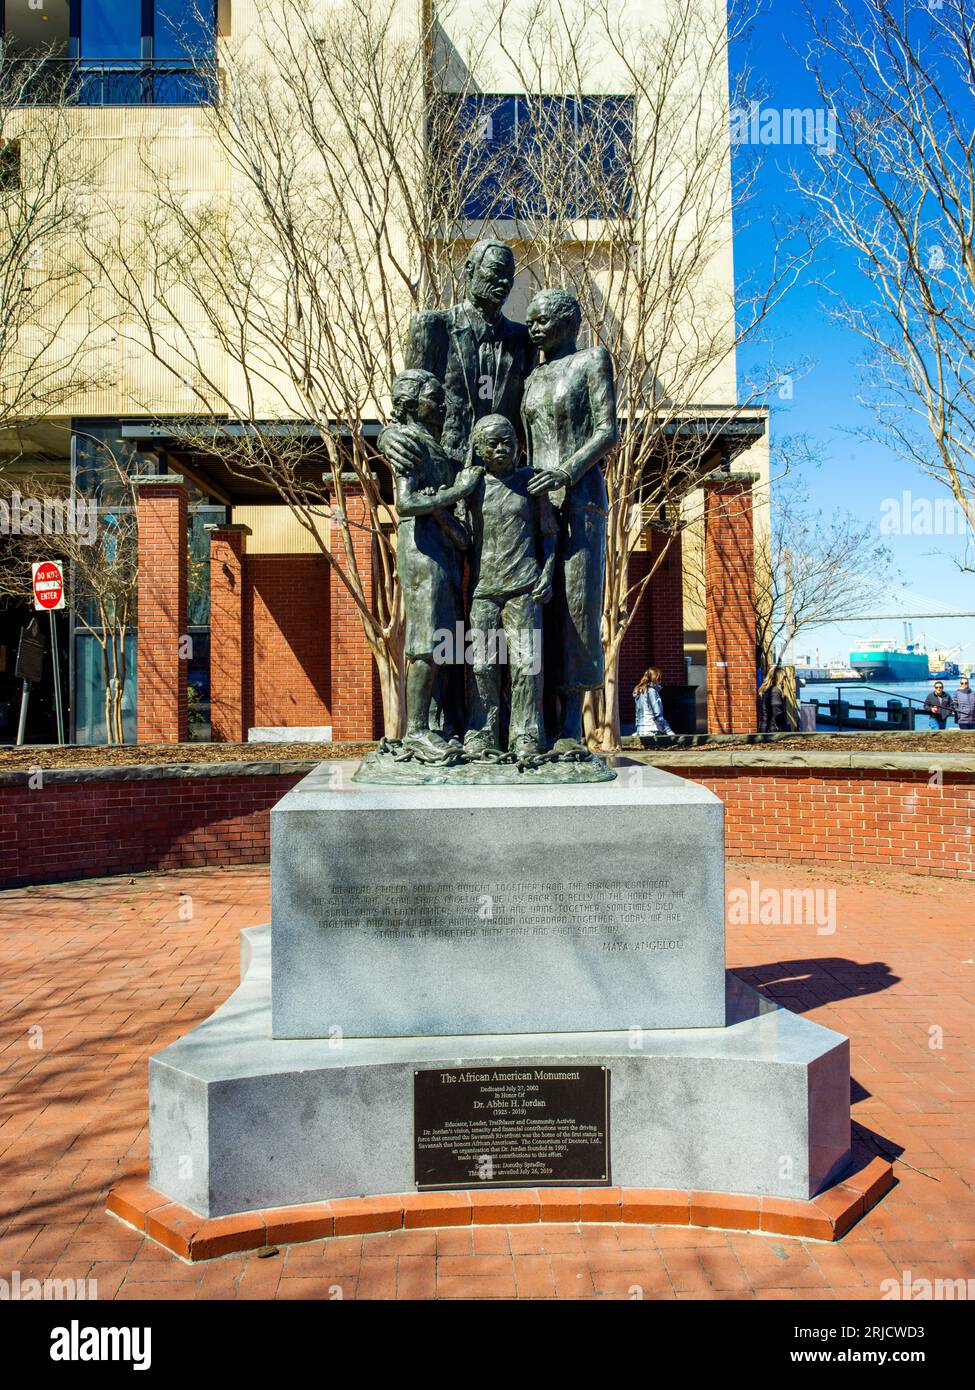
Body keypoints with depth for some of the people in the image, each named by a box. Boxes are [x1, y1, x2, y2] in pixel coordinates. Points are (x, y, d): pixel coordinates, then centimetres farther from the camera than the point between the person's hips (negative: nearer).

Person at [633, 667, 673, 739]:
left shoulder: (639, 692, 16)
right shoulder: (652, 691, -8)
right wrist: (669, 731, -13)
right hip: (652, 731, -8)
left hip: (641, 731, 8)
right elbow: (658, 714, -13)